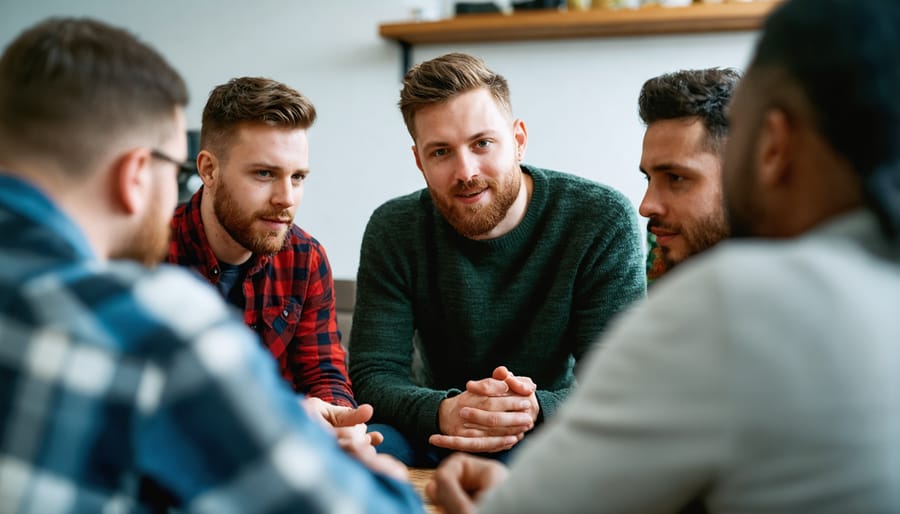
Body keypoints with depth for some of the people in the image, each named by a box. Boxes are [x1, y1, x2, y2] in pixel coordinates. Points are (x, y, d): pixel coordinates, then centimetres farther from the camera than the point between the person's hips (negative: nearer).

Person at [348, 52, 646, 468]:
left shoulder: (603, 220, -13)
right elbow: (373, 376, -11)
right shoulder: (394, 231, -6)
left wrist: (535, 410, -39)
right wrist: (444, 413, -35)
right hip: (437, 436, 1)